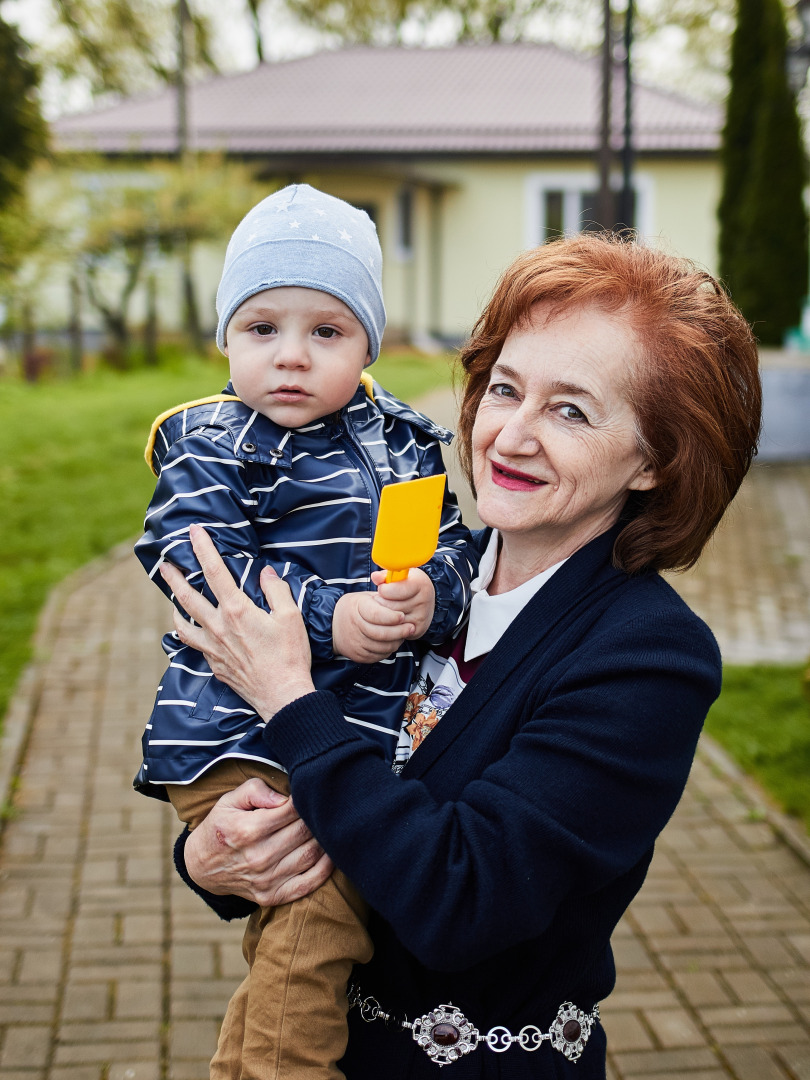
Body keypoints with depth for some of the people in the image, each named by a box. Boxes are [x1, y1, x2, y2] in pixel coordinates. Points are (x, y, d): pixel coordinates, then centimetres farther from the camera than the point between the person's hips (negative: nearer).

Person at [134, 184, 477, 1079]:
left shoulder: (402, 443, 9)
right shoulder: (210, 447, -6)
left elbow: (453, 545, 6)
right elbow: (196, 569, -17)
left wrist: (432, 594, -18)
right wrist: (327, 620, -26)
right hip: (240, 743, -6)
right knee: (322, 907, -20)